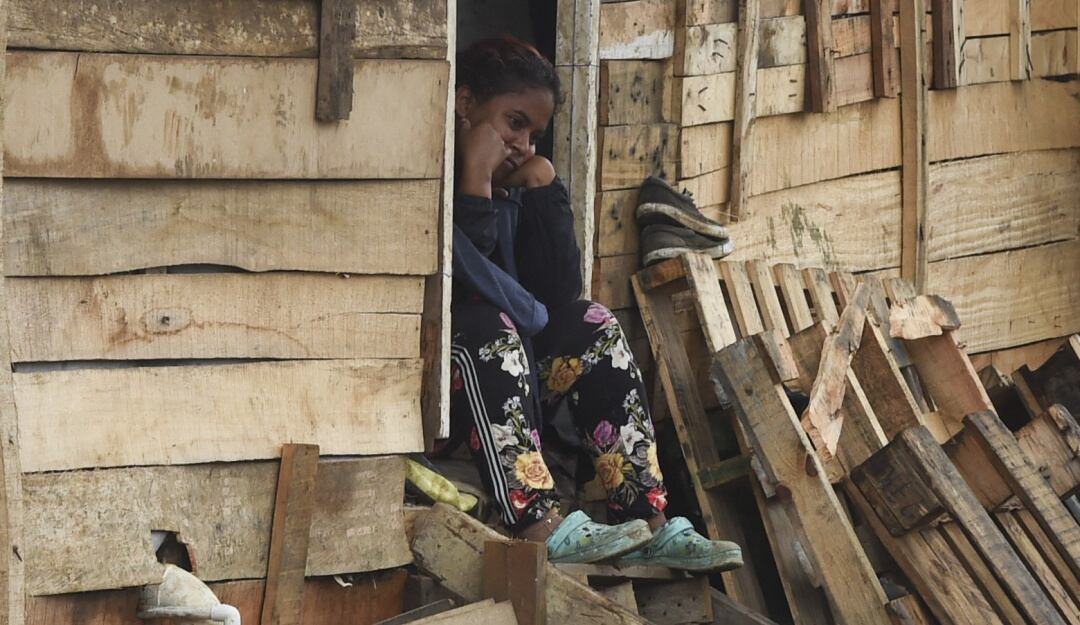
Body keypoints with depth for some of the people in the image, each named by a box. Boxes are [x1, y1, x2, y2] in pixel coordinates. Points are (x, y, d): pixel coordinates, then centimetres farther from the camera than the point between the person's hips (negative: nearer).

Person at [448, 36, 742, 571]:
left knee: (591, 328, -6)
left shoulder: (512, 191, 13)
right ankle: (542, 527, -44)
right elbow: (459, 291, -27)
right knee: (487, 325, -31)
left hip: (500, 387, 8)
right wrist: (476, 179, -21)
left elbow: (559, 294, 3)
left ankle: (650, 525, -17)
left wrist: (544, 186, -1)